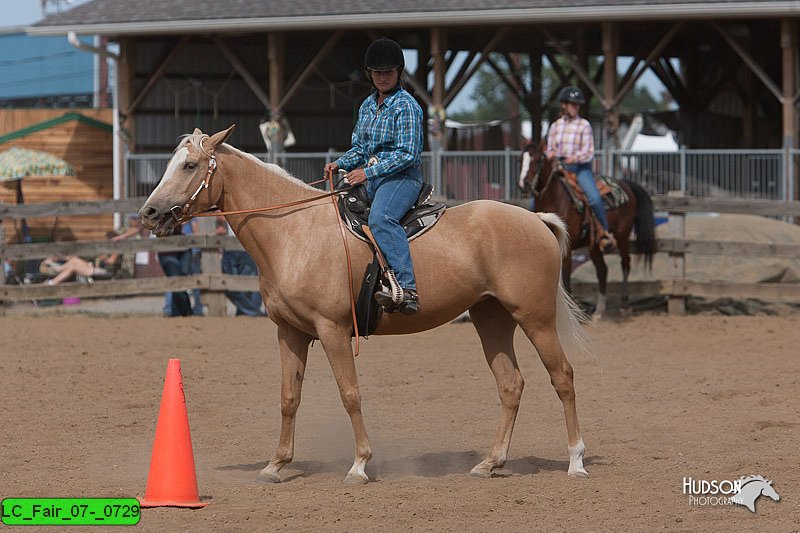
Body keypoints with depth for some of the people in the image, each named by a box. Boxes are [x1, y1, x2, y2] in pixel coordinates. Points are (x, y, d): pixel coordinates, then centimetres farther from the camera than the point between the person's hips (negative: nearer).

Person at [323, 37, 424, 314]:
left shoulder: (406, 106, -8)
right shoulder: (368, 105, 16)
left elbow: (407, 154, -15)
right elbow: (360, 148, 23)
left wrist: (368, 172, -18)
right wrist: (340, 163, 2)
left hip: (401, 178, -9)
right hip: (370, 179, 9)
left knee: (380, 217, -36)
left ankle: (407, 288, -48)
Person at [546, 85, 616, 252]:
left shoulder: (584, 125, 0)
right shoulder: (555, 126, 12)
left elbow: (589, 152, -5)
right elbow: (550, 148, 16)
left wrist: (576, 157, -25)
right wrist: (550, 154, -9)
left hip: (580, 168, -4)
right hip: (559, 167, 4)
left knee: (594, 198, -29)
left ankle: (605, 232, -14)